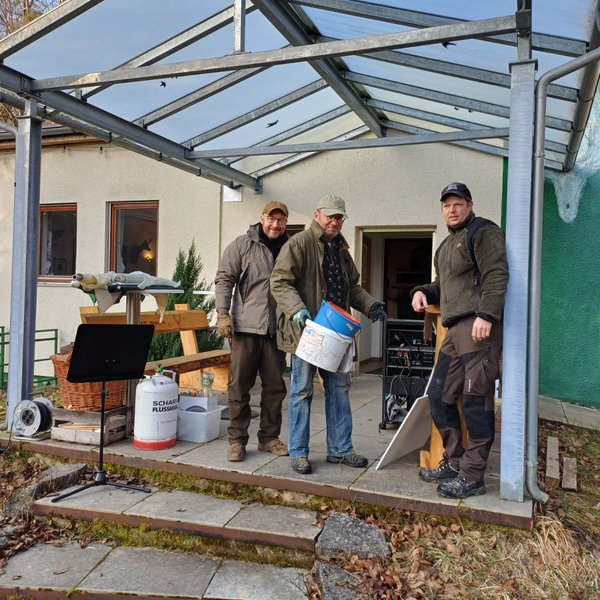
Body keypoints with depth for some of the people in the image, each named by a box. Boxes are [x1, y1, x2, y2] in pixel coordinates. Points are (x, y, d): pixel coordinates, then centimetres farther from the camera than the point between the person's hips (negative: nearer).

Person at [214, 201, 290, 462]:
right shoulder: (242, 245, 2)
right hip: (245, 326, -3)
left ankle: (269, 438, 23)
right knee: (239, 385, 2)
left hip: (276, 330, 4)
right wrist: (223, 314, -9)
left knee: (275, 386, 10)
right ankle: (237, 440, 13)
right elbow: (224, 279, -2)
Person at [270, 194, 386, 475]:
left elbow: (352, 287, 25)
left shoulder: (341, 249, 17)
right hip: (305, 330, -7)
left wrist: (369, 304, 8)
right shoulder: (299, 244, -7)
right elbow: (279, 282, -14)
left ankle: (340, 449, 24)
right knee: (302, 391, 2)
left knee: (339, 388, 12)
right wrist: (297, 309, -28)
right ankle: (298, 452, 14)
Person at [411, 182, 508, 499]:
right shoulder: (447, 245, 27)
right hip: (454, 330, 9)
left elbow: (496, 275, -13)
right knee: (440, 396, 10)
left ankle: (472, 476, 1)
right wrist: (423, 292, 13)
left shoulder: (483, 232, 0)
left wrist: (486, 315, -24)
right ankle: (454, 463, 22)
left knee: (476, 401, -6)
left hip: (478, 327, -9)